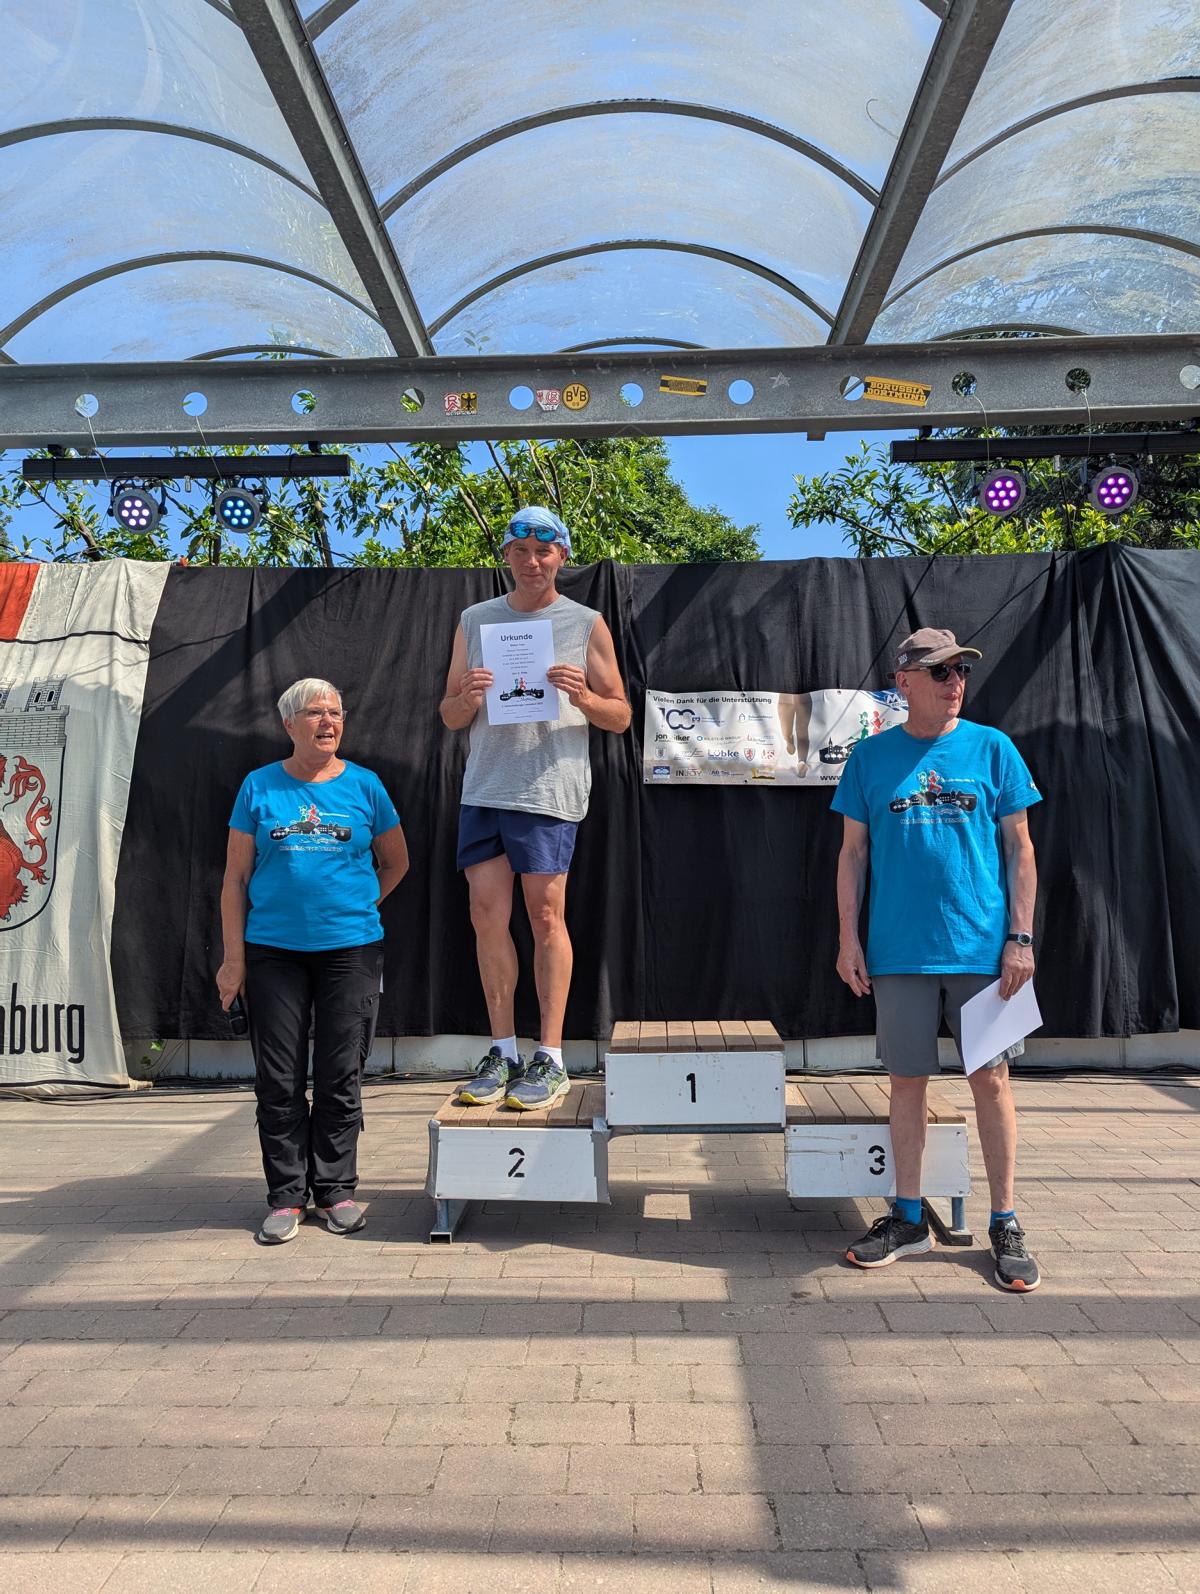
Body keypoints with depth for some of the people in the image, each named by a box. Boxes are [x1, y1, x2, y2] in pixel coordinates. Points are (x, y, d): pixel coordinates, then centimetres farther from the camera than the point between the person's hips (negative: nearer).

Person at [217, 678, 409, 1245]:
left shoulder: (364, 785, 5)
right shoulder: (258, 787, 4)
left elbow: (396, 862, 17)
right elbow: (236, 879, 4)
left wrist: (357, 907, 8)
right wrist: (234, 957, -1)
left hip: (350, 949, 0)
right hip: (273, 952, 0)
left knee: (340, 1076, 5)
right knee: (279, 1079, 4)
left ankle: (336, 1189, 19)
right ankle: (286, 1196, 16)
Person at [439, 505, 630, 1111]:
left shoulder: (586, 624, 7)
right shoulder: (475, 620, 16)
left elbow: (620, 716, 8)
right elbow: (449, 717, 16)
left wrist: (582, 698, -13)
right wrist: (469, 697, -7)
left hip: (549, 789, -3)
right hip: (482, 788, 4)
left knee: (545, 916, -3)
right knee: (487, 916, 2)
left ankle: (550, 1059, 6)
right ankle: (502, 1054, 13)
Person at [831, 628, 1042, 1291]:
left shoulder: (991, 748, 3)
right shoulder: (872, 756, 4)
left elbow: (1019, 848, 4)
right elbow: (853, 852, 7)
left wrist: (1021, 937, -4)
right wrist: (848, 939, 1)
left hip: (983, 948, -1)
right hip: (899, 951, 1)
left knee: (991, 1079, 4)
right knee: (907, 1080, 9)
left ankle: (1004, 1224, 19)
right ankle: (908, 1218, 23)